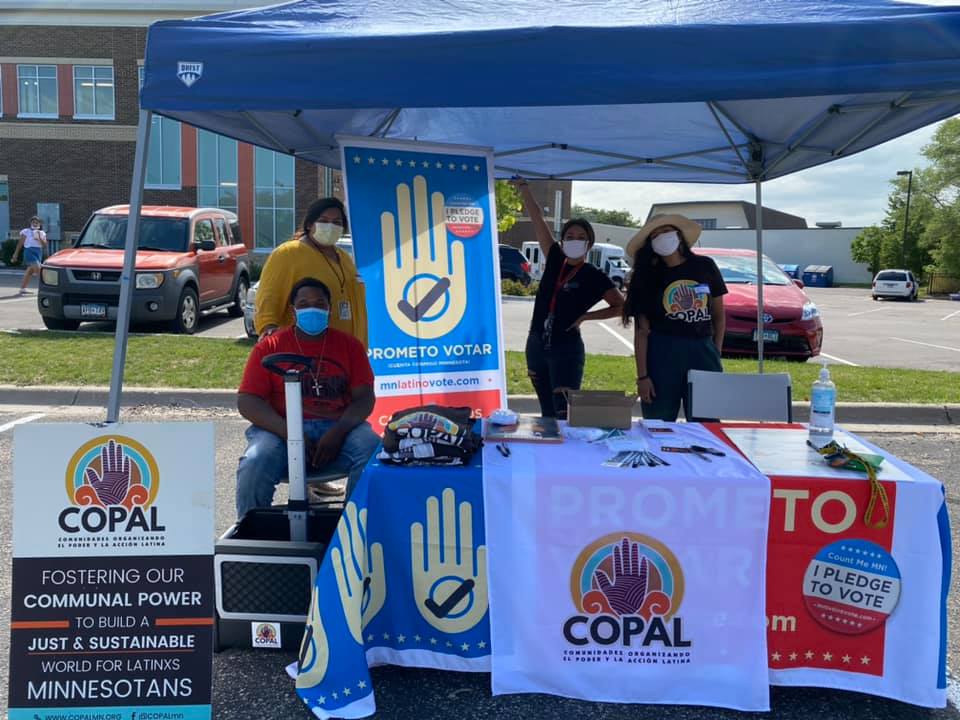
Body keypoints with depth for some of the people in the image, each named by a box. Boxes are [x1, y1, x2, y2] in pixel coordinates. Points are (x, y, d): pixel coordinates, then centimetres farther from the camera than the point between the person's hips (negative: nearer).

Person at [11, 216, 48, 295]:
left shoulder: (42, 233, 14)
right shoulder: (26, 232, 3)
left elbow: (45, 246, 5)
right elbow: (20, 244, 4)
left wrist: (39, 238, -10)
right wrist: (15, 254, 3)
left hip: (39, 253, 5)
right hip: (30, 251, -5)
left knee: (30, 271, 9)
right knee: (38, 270, -17)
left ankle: (22, 289, 17)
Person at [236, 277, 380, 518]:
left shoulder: (349, 345, 14)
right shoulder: (269, 347, 10)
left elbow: (364, 398, 5)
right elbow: (247, 401, 1)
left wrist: (338, 432, -15)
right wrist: (288, 433, -15)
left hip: (338, 428, 1)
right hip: (281, 430, 0)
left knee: (373, 452, -29)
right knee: (254, 464, -31)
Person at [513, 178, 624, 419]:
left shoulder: (594, 277, -7)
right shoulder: (555, 260, 4)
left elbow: (622, 306, -4)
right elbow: (537, 218, 5)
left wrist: (586, 316, -9)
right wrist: (523, 186, 6)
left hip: (567, 350, -5)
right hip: (537, 345, 5)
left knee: (565, 415, -10)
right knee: (548, 414, 13)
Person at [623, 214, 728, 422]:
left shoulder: (705, 266, 7)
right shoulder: (648, 277, 3)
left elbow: (719, 315, 15)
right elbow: (641, 331, -2)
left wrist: (716, 353, 6)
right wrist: (642, 376, -8)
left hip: (703, 352, 1)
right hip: (662, 354, -1)